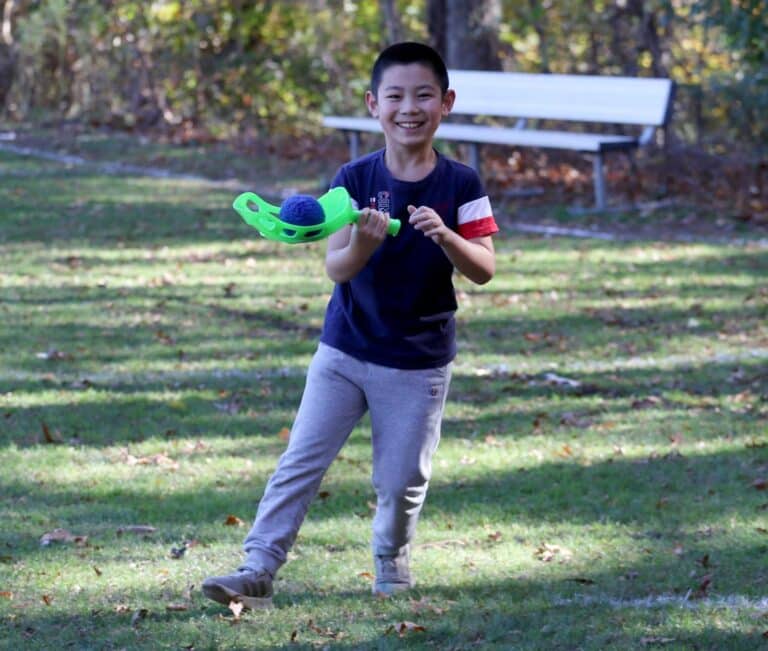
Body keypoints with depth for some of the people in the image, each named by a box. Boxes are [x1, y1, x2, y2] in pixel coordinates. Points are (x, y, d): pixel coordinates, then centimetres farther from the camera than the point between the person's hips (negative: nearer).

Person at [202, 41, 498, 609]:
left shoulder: (461, 185, -6)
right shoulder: (355, 180, -6)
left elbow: (484, 269, -9)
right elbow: (336, 268, -12)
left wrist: (445, 236, -28)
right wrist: (363, 242, -34)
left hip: (419, 364, -1)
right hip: (345, 350, 1)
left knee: (402, 481, 6)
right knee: (301, 463, -3)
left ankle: (392, 568, 31)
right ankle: (259, 569, 0)